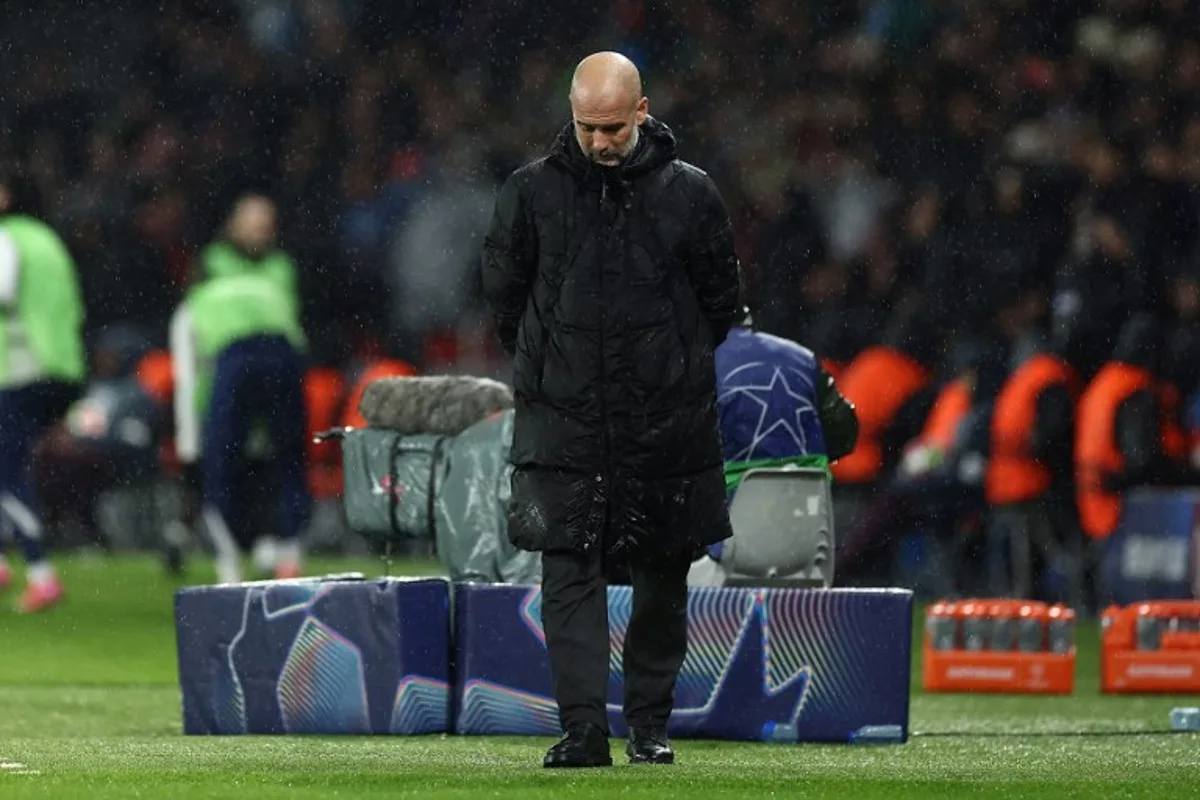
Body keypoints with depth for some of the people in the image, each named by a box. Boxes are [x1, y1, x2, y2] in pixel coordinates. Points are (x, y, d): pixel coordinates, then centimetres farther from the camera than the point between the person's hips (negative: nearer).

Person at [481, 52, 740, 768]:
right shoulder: (533, 191, 0)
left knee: (665, 576, 7)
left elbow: (722, 302, 11)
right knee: (568, 574, -9)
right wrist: (548, 364, 11)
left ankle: (650, 722, 19)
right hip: (562, 417, 0)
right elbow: (504, 292, 12)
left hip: (668, 418, 0)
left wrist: (674, 368, 11)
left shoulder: (690, 194, -1)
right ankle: (583, 727, -12)